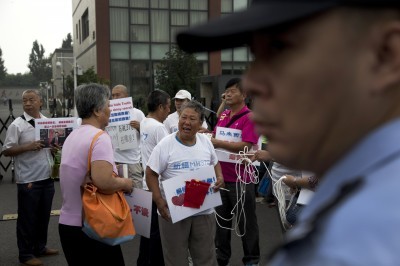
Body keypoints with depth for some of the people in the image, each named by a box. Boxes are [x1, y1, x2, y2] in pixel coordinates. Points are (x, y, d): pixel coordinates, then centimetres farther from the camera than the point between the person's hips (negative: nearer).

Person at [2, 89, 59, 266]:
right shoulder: (17, 125, -8)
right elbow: (6, 151, -10)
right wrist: (27, 147, -23)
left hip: (47, 177, 6)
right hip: (28, 180, -5)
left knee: (44, 215, 17)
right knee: (27, 218, 4)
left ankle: (40, 247, 33)